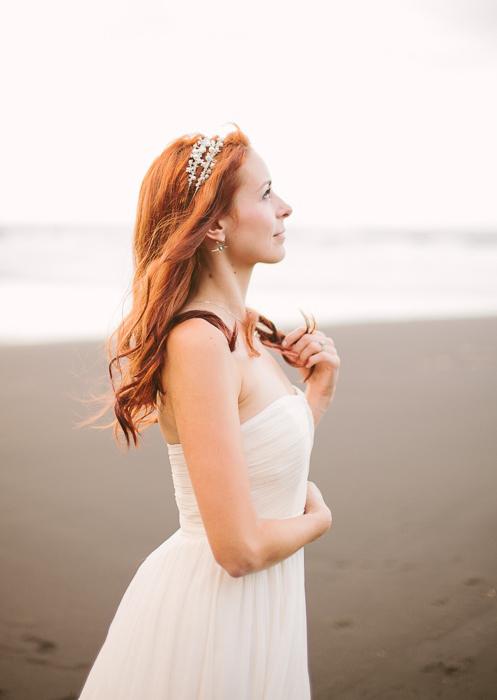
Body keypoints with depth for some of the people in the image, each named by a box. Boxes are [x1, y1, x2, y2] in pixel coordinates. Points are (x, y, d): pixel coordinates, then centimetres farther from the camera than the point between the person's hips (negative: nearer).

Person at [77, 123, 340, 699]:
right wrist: (317, 518, -7)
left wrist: (319, 389, 1)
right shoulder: (199, 340, -24)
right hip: (210, 616, -9)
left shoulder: (243, 331, 4)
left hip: (258, 605, 9)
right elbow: (240, 547, -26)